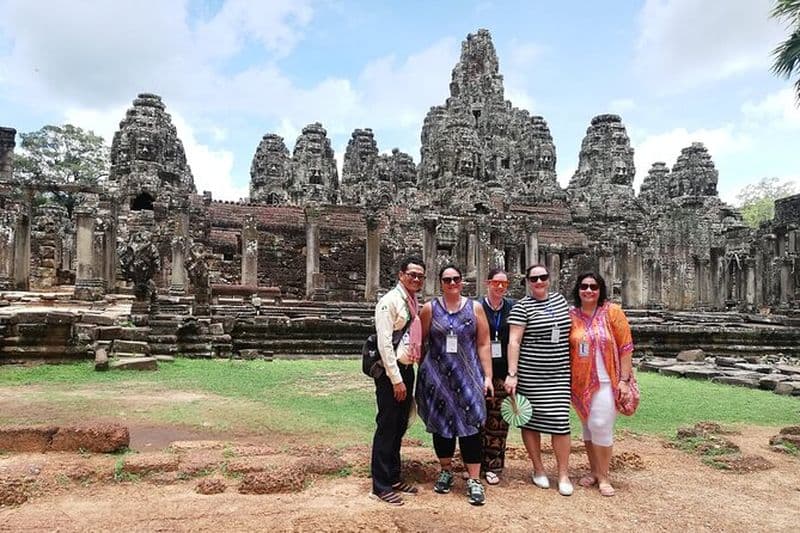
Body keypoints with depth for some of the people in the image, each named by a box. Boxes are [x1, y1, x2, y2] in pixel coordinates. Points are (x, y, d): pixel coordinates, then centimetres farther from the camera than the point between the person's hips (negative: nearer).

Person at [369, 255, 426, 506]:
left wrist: (408, 375, 12)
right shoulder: (390, 301, -13)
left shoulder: (414, 303, 12)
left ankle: (394, 478, 29)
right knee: (387, 428, 0)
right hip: (391, 372, -8)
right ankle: (380, 486, 11)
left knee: (399, 427, 16)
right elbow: (384, 342, -18)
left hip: (407, 370, 8)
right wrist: (396, 379, -18)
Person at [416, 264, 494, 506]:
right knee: (440, 424, 10)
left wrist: (487, 376, -1)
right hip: (437, 376, 1)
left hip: (467, 376, -1)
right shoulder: (430, 308, 2)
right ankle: (446, 471, 28)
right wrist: (421, 372, 1)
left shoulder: (475, 308, 3)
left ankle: (474, 481, 6)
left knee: (470, 425, -3)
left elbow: (483, 344, 3)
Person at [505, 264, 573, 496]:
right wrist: (512, 374, -18)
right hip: (530, 374, -3)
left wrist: (573, 364, 19)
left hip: (559, 373, 4)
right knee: (531, 420, 6)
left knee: (560, 421, 1)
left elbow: (569, 329, 23)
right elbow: (514, 341, -11)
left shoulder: (559, 299, 10)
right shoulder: (522, 307, -6)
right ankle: (538, 469, 23)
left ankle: (563, 474, 12)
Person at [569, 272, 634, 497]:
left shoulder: (612, 312, -6)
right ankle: (594, 471, 28)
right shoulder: (571, 316, 1)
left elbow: (625, 347, -5)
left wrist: (624, 379, -9)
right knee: (588, 427, 13)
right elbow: (565, 350, 9)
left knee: (600, 426, -7)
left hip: (605, 381, -3)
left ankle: (604, 476, 10)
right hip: (580, 383, 4)